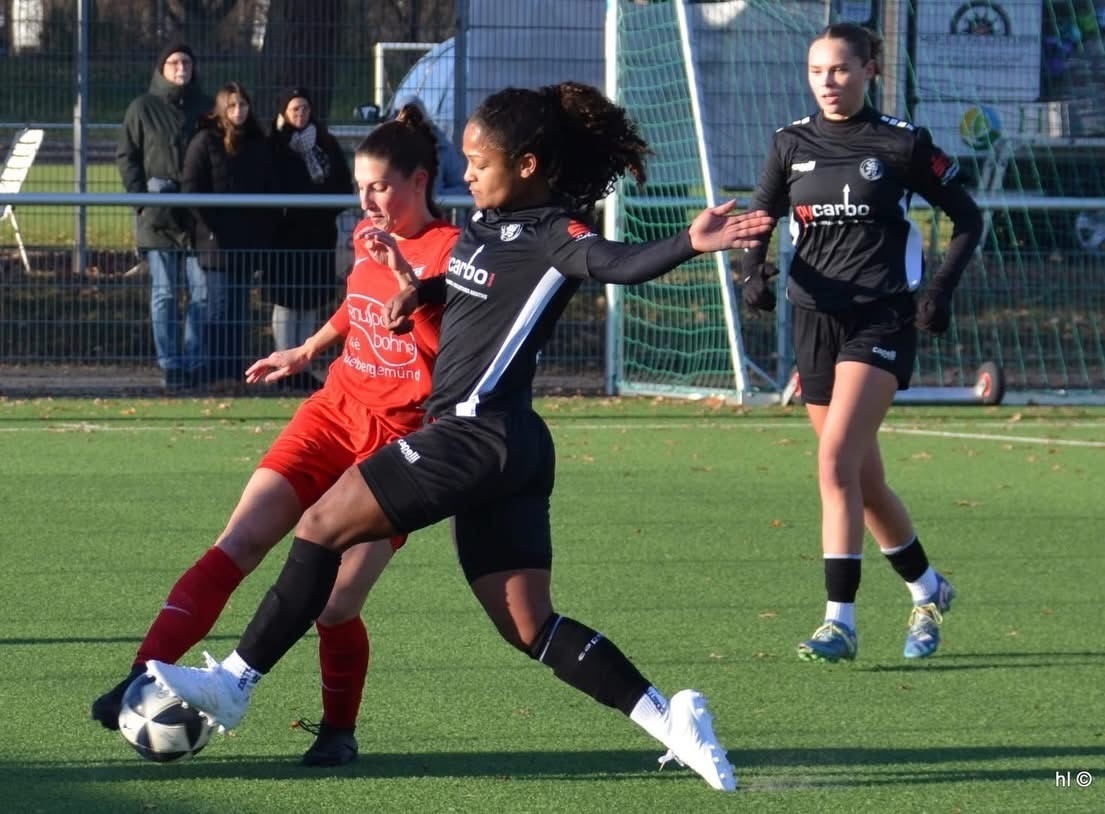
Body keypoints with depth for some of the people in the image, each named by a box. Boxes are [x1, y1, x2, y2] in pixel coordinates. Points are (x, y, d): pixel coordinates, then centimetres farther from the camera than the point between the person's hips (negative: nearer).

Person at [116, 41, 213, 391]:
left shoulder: (204, 107, 8)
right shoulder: (143, 108, 4)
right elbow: (125, 155, 5)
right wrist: (143, 197, -6)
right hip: (159, 216, -2)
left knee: (202, 291, -1)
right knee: (164, 293, 1)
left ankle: (194, 362, 6)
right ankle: (169, 364, 4)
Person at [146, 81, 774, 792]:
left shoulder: (555, 235, -14)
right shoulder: (487, 224, 13)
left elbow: (620, 262, -33)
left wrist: (690, 244, -51)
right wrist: (423, 289, 13)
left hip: (477, 434, -10)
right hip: (507, 448, 10)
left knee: (322, 527, -1)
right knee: (530, 627, 7)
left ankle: (233, 682, 5)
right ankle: (669, 719, 0)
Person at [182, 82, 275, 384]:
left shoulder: (258, 145, 14)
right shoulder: (205, 142, -2)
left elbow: (268, 191, 17)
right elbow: (191, 188, -6)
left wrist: (265, 232, 8)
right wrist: (209, 225, -12)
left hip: (248, 239, 5)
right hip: (216, 239, -5)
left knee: (241, 305, 7)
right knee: (220, 304, -7)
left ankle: (236, 368, 10)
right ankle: (215, 369, -5)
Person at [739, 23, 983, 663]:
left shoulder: (902, 144, -4)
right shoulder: (793, 145, 7)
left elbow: (968, 218, 3)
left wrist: (942, 290, -9)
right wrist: (755, 268, -6)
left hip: (883, 321, -5)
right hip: (816, 318, 5)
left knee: (836, 461, -20)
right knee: (864, 481, 11)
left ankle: (841, 621, -19)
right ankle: (929, 591, 33)